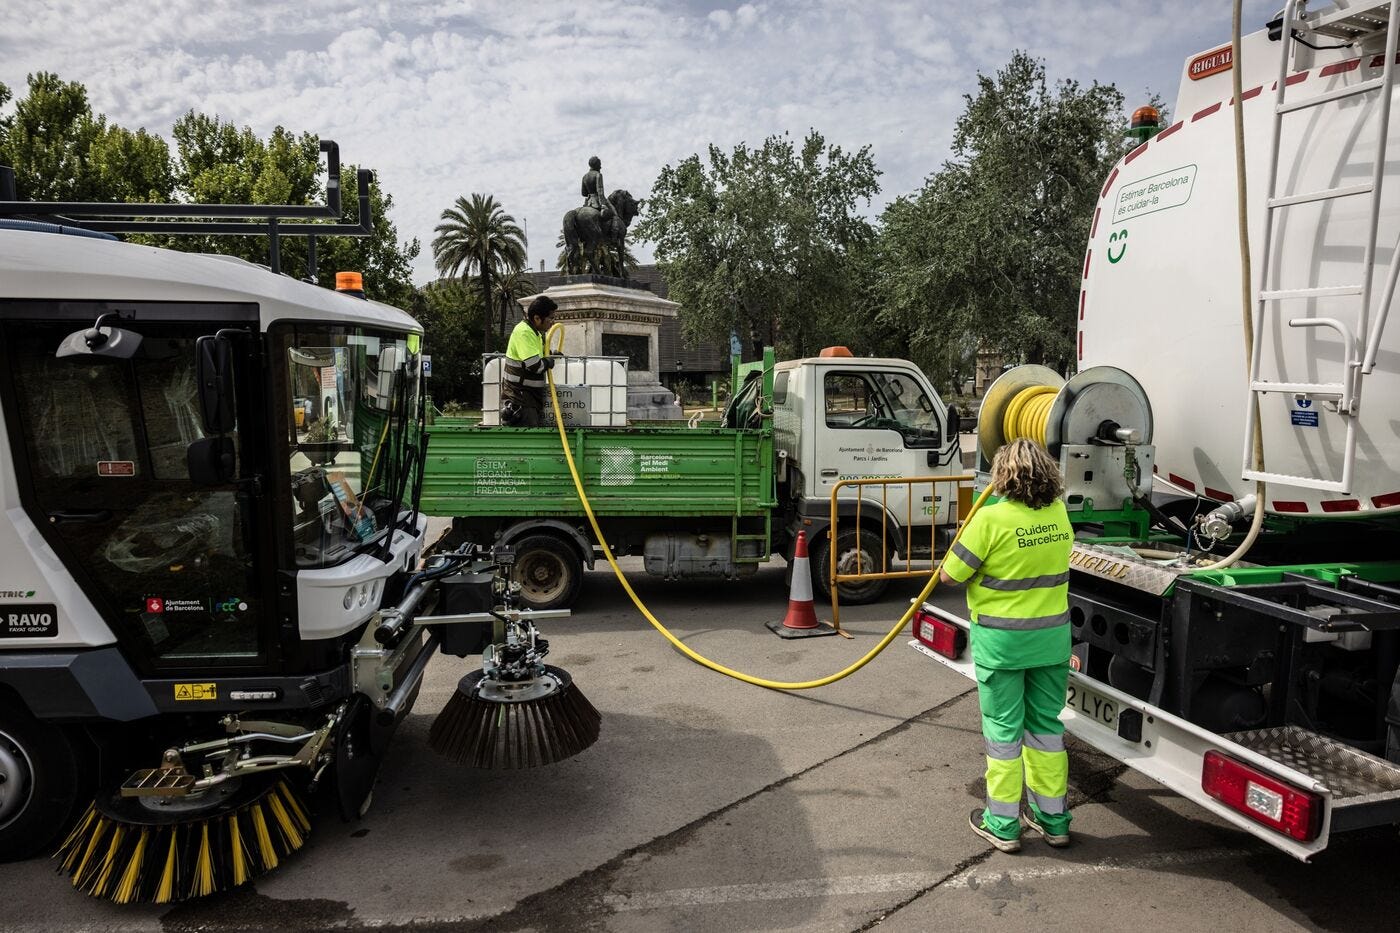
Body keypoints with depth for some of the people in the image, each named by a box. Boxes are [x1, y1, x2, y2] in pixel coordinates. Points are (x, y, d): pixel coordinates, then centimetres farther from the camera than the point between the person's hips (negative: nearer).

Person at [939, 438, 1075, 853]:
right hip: (1052, 638, 5)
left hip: (1001, 641, -5)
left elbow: (950, 575, -13)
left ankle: (1002, 824, 17)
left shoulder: (992, 518, -19)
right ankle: (1052, 819, 28)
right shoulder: (1059, 513, -1)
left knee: (1003, 730, 7)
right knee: (1047, 726, 16)